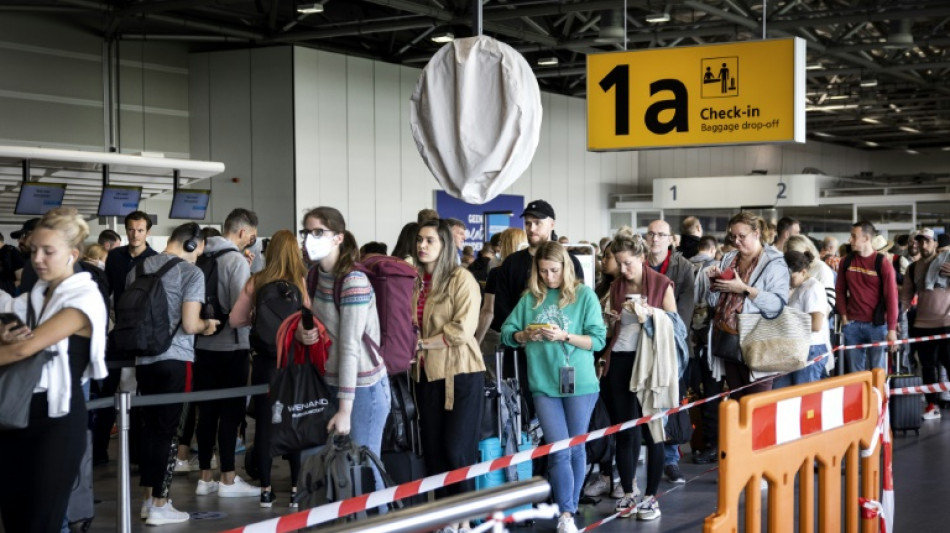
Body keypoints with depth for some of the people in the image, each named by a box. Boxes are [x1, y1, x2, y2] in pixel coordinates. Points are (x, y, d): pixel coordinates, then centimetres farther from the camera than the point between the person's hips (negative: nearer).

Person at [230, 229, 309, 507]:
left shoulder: (257, 282, -4)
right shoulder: (303, 282, -11)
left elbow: (235, 319, -1)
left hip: (265, 358, 1)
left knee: (265, 421, 9)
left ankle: (266, 489, 13)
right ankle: (296, 489, 11)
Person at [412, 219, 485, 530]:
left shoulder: (461, 278, -9)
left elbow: (462, 329, -17)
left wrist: (422, 344, -15)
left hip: (461, 374, -6)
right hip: (428, 374, 6)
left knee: (457, 450, -5)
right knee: (432, 449, 8)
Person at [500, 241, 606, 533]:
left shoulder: (584, 295, -1)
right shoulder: (530, 298, 6)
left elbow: (598, 339, -6)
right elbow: (506, 333, 7)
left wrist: (564, 336, -18)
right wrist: (525, 335, -13)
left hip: (579, 383, -1)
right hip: (544, 384, 1)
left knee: (576, 449, 7)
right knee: (559, 451, -4)